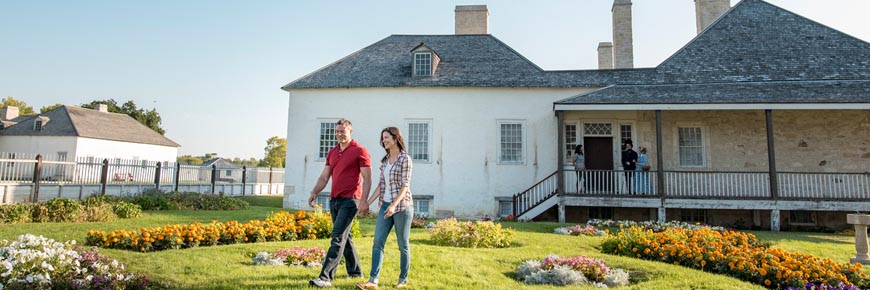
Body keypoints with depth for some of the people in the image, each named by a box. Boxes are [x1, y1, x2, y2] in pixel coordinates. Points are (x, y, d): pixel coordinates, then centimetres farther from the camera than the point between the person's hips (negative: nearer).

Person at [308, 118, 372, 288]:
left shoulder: (359, 151, -6)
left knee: (338, 237, -13)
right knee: (344, 236, 15)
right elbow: (324, 177, 15)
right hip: (334, 199, 8)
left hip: (349, 200, -8)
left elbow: (367, 178, -9)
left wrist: (364, 200, -19)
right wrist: (314, 193, -1)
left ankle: (326, 277, -14)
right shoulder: (332, 153, 15)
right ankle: (355, 271, 29)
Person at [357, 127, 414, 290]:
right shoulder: (385, 160, 13)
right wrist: (368, 202, 9)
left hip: (402, 205, -6)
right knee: (378, 242, -3)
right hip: (385, 205, 6)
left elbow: (405, 185, -14)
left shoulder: (405, 159, -7)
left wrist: (394, 205, -23)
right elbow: (381, 184, 14)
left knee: (403, 245, 5)